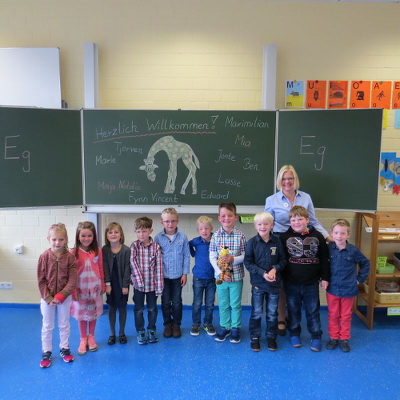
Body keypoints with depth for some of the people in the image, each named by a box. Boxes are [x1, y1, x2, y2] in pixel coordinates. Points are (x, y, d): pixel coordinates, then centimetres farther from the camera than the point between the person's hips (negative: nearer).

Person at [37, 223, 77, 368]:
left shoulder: (70, 257, -11)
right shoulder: (44, 257, -11)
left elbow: (72, 280, -12)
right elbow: (41, 280, -8)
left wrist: (60, 296, -19)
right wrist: (48, 298, -14)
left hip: (64, 297, 0)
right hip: (47, 298, 0)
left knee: (64, 325, 16)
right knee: (47, 326, 14)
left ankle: (64, 348, 34)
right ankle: (46, 352, 30)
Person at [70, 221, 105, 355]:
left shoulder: (98, 251, -7)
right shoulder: (74, 253, -12)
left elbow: (101, 269, 0)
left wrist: (103, 285, 5)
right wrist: (73, 290, -8)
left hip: (94, 287, 1)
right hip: (80, 288, -1)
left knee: (93, 312, 14)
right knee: (81, 314, 12)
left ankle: (91, 337, 34)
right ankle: (83, 339, 30)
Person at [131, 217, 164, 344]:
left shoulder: (156, 247, -8)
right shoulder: (134, 246, -5)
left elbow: (159, 267, -8)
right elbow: (132, 262, -14)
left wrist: (159, 287, -9)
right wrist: (139, 280, -23)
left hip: (152, 284, 0)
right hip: (138, 284, 0)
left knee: (152, 309, 14)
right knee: (138, 309, 12)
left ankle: (151, 331, 32)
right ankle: (140, 332, 28)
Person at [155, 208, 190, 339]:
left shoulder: (183, 237, -8)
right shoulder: (158, 237, -7)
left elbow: (186, 256, -2)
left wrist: (185, 273, -2)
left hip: (177, 276, 0)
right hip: (163, 275, 0)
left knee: (177, 302, 11)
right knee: (165, 302, 12)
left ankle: (176, 324, 29)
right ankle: (167, 324, 30)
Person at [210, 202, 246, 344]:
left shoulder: (240, 236, -8)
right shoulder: (216, 236, -5)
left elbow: (245, 256, -5)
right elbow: (212, 258, -6)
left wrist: (233, 259, -22)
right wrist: (220, 273, -15)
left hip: (236, 276, -1)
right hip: (220, 276, 1)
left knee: (236, 304, 12)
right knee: (223, 304, 16)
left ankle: (235, 328, 29)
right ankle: (224, 327, 32)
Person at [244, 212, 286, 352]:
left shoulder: (277, 241, -4)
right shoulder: (252, 242, -9)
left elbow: (283, 260, 1)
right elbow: (248, 263, -10)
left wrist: (275, 269, -18)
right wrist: (263, 273, -19)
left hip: (274, 283, 2)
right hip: (258, 283, -1)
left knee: (272, 313, 15)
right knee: (256, 313, 11)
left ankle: (271, 337, 32)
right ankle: (254, 337, 27)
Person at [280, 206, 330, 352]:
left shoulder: (317, 236, -5)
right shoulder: (285, 237, -6)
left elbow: (324, 258, 1)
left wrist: (325, 278, 2)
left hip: (311, 283, 0)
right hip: (291, 283, 1)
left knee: (313, 311, 12)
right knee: (293, 310, 15)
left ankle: (316, 337, 27)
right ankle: (294, 334, 32)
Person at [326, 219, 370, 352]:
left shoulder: (353, 251, -13)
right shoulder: (329, 248, -9)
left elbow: (365, 263, 3)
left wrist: (360, 278, 0)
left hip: (348, 290, -1)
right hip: (332, 289, 1)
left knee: (346, 316, 14)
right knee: (333, 315, 13)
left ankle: (344, 339, 29)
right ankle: (333, 337, 28)